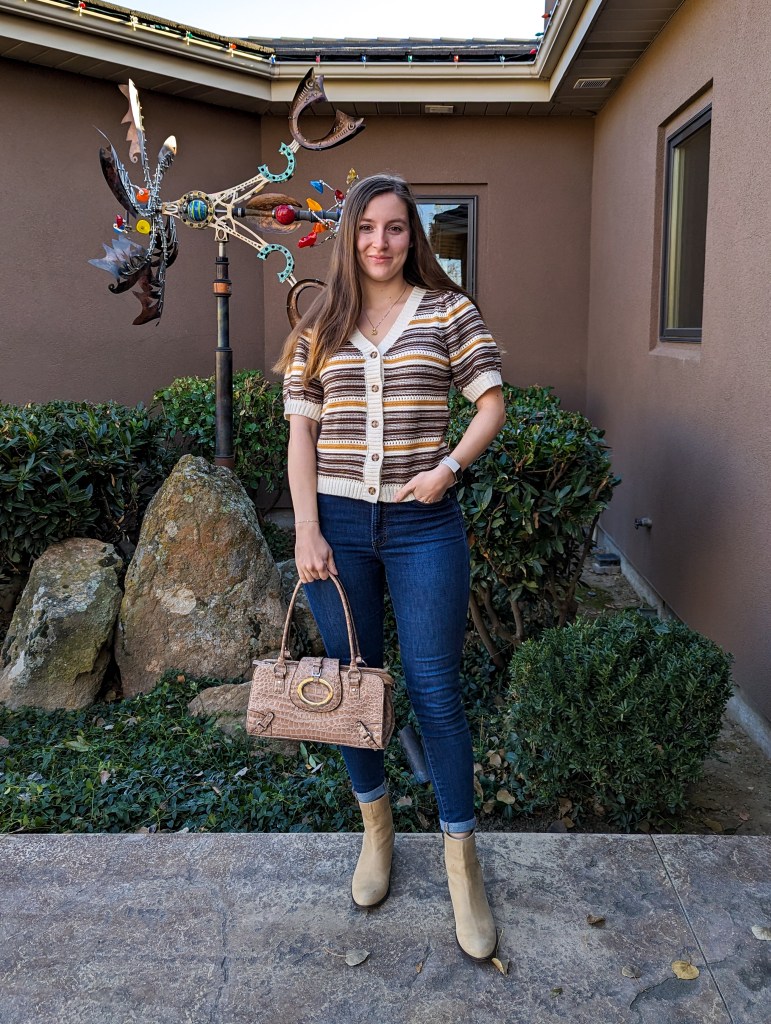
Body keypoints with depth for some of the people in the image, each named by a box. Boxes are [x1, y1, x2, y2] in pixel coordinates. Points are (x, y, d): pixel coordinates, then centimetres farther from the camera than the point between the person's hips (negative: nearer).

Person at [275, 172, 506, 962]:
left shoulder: (449, 311, 2)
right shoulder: (318, 328, 6)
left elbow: (493, 402, 3)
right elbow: (301, 434, 3)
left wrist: (451, 465, -14)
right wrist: (307, 531, -5)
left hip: (423, 526, -2)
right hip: (337, 523, 2)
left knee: (434, 690, 1)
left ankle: (462, 860, 17)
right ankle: (376, 827, 34)